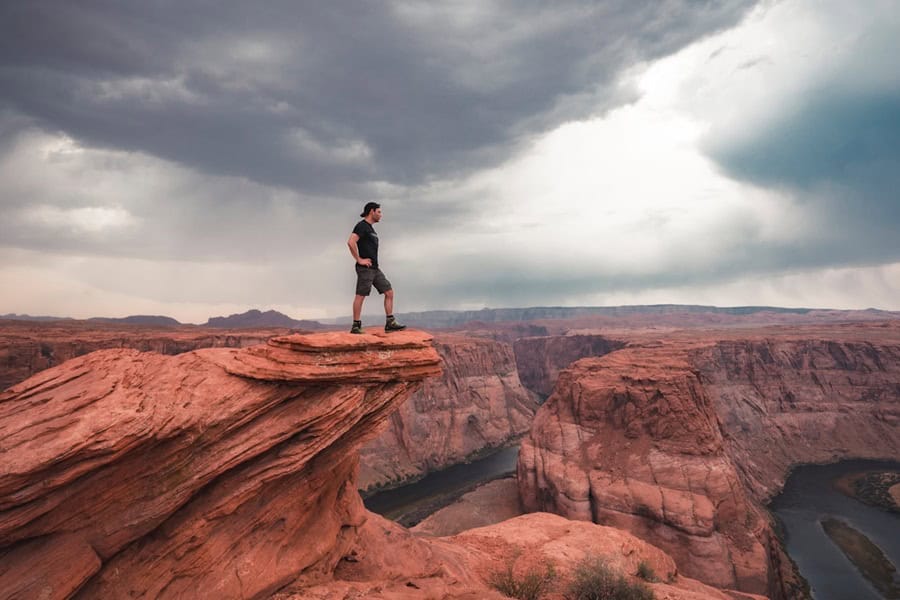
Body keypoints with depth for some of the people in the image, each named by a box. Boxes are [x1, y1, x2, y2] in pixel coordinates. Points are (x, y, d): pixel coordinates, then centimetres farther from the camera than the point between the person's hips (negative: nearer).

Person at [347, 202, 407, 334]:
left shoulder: (370, 228, 21)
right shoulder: (361, 226, -9)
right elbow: (351, 242, -23)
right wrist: (359, 259, -18)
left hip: (375, 269, 9)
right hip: (365, 268, -9)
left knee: (389, 292, 4)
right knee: (361, 295, -4)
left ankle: (390, 323, 6)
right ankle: (356, 326, 2)